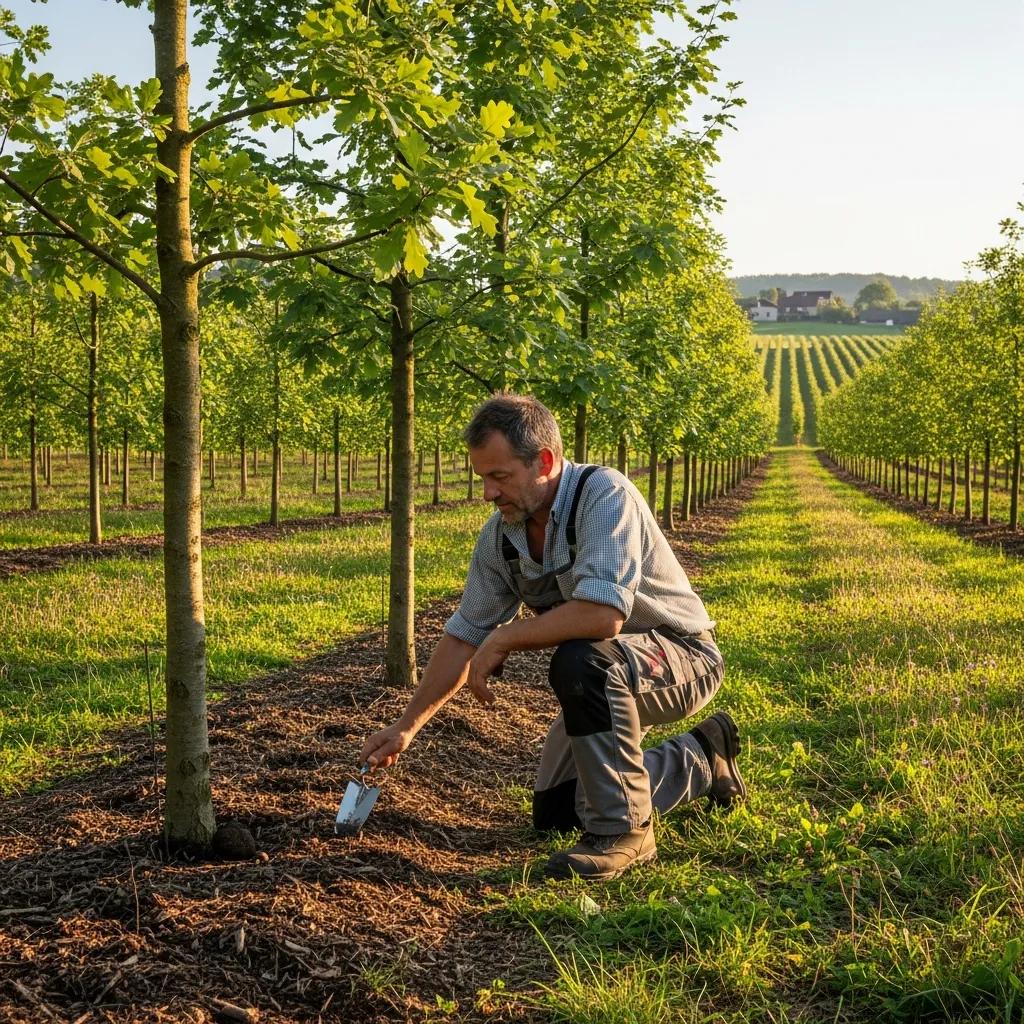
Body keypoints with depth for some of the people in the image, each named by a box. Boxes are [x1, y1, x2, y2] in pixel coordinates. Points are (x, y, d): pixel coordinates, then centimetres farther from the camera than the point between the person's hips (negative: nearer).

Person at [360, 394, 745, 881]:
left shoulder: (604, 495, -28)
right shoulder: (499, 535, -6)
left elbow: (602, 616, -41)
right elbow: (464, 634, 4)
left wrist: (502, 641, -28)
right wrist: (406, 726, 4)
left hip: (680, 656, -8)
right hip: (608, 676, 8)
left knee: (578, 661, -38)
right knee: (554, 814, 10)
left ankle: (623, 830, -21)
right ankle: (701, 761, 26)